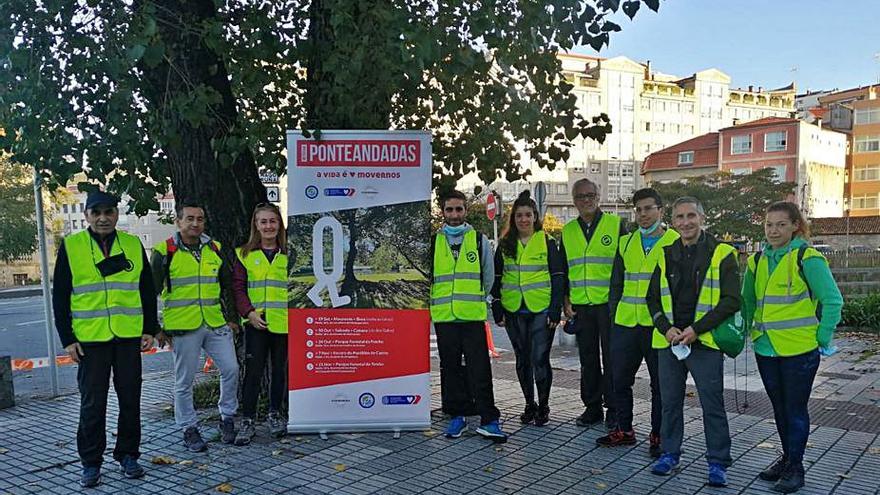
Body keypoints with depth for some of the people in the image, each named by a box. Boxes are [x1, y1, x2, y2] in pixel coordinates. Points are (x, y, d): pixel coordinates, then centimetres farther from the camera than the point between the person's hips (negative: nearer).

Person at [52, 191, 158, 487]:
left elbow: (147, 291, 9)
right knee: (92, 403, 4)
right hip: (89, 338, -2)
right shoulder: (71, 246, 0)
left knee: (130, 399, 8)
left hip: (129, 337, 2)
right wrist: (67, 338, -4)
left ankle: (128, 455, 22)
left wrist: (150, 329, 3)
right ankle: (91, 463, 17)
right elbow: (60, 297, 1)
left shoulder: (134, 245, 6)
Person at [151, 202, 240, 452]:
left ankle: (227, 418, 19)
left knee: (231, 369, 0)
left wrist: (231, 317, 14)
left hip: (215, 324, 4)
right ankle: (189, 429, 20)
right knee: (184, 381, 5)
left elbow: (229, 285, 18)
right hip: (182, 327, -3)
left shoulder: (215, 249, 9)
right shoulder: (164, 252, -4)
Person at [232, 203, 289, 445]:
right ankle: (248, 421, 8)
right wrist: (249, 312, -11)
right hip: (256, 323, -1)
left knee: (280, 369, 12)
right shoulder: (245, 254, 4)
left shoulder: (289, 253, 5)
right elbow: (238, 287, 2)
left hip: (284, 322, 1)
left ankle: (275, 414, 27)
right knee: (253, 371, -2)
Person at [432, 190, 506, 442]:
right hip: (443, 317, 2)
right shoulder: (433, 241, 7)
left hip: (473, 316, -2)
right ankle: (457, 416, 20)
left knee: (480, 370, -5)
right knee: (451, 369, 9)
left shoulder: (479, 240, 5)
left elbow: (489, 276, 12)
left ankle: (488, 420, 0)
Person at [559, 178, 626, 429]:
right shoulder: (568, 231, 11)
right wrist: (566, 300, 7)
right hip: (581, 305, 4)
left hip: (610, 303, -4)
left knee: (611, 358, 1)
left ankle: (613, 409, 11)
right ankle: (592, 406, 20)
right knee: (588, 359, 10)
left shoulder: (616, 225, 0)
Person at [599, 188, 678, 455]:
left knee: (660, 383, 6)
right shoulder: (626, 243, 12)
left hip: (658, 325, -4)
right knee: (619, 379, 10)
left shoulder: (676, 243, 0)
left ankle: (657, 436, 19)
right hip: (625, 324, 4)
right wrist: (614, 314, 11)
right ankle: (624, 430, 25)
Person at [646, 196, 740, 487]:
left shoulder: (722, 254, -3)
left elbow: (731, 300, -8)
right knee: (670, 402, 13)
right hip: (669, 341, 4)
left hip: (705, 342, -4)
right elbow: (653, 298, 11)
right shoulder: (664, 255, 9)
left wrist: (696, 329, -14)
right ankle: (669, 454, 27)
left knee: (713, 405, 2)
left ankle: (718, 463, 14)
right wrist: (667, 329, -5)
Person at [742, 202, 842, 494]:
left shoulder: (807, 258, -11)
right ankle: (787, 457, 33)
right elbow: (747, 301, 17)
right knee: (779, 408, 17)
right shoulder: (757, 260, 7)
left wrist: (822, 339, -9)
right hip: (766, 349, 6)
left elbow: (832, 300, -9)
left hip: (799, 349, -6)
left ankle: (795, 468, 17)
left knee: (795, 409, 3)